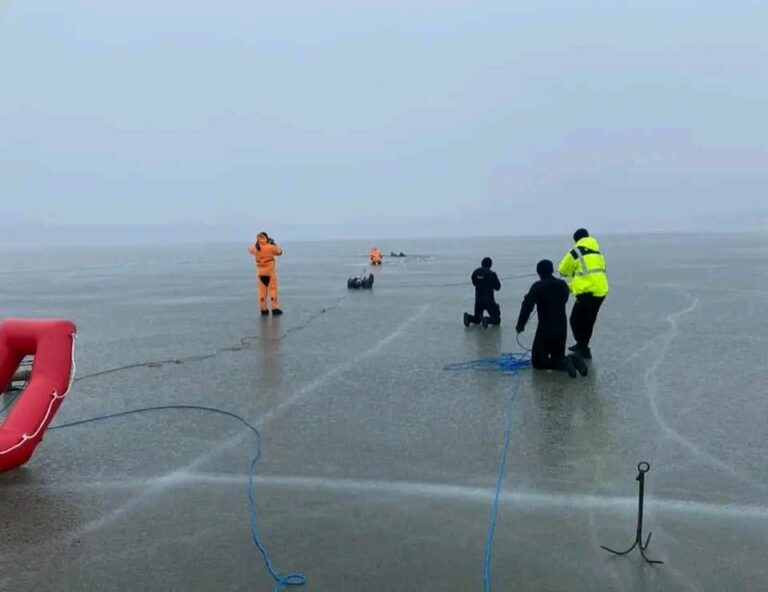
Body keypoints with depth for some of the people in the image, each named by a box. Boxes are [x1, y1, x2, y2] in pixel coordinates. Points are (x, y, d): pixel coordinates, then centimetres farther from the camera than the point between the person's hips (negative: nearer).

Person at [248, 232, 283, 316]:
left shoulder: (255, 248, -7)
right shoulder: (271, 247, -15)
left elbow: (250, 250, 17)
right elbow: (279, 252, 2)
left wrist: (257, 243, 18)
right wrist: (274, 244, 11)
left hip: (260, 271, 3)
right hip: (270, 271, -3)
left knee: (262, 290, 10)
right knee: (273, 289, 2)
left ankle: (263, 310, 11)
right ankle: (275, 309, -1)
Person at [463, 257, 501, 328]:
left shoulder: (475, 272, -1)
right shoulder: (492, 274, -14)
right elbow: (498, 287, -5)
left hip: (478, 299, 5)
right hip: (489, 299, -5)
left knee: (477, 319, 21)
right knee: (497, 320, 6)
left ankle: (468, 317, -10)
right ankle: (487, 320, -24)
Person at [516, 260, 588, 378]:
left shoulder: (538, 287, -12)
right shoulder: (563, 285, 7)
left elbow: (527, 306, -15)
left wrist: (520, 325, -5)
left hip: (546, 329, -6)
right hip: (562, 328, 6)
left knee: (538, 362, 3)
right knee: (558, 358, 23)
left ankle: (564, 363, -20)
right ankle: (573, 360, -8)